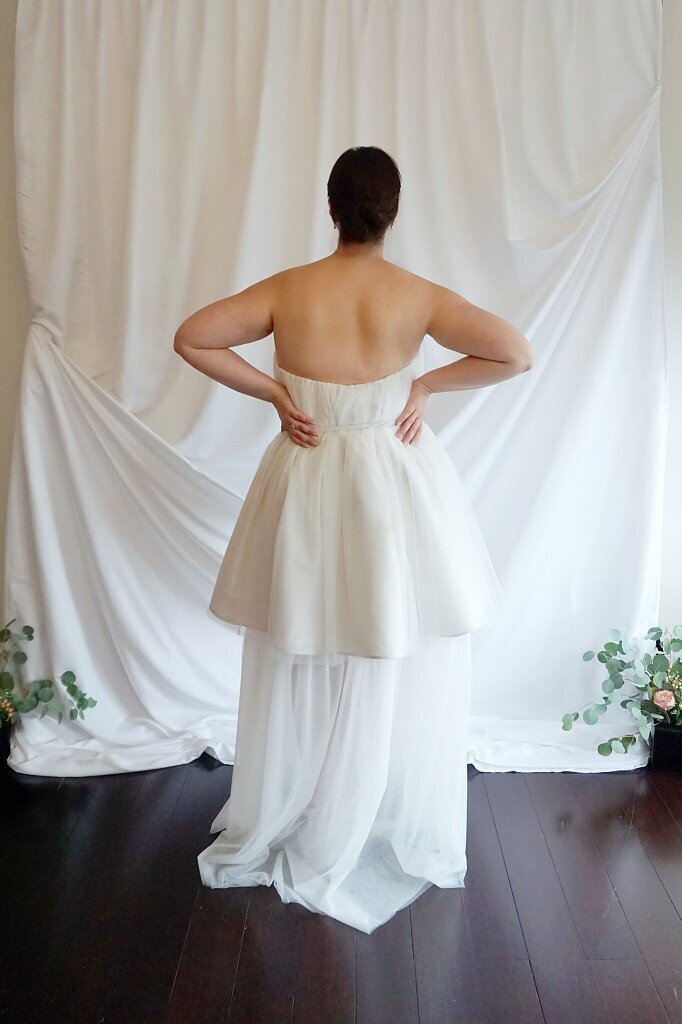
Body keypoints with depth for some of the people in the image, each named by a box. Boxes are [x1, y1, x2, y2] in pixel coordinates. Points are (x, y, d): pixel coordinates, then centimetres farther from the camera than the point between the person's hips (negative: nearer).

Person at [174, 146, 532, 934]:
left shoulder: (289, 289, -4)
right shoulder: (416, 295, -9)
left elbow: (190, 338, -3)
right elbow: (516, 353, -14)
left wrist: (272, 392, -1)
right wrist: (426, 384, -5)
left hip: (306, 490, 2)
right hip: (396, 491, -2)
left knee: (295, 673, 16)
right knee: (398, 675, 13)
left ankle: (262, 837, 34)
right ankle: (407, 840, 31)